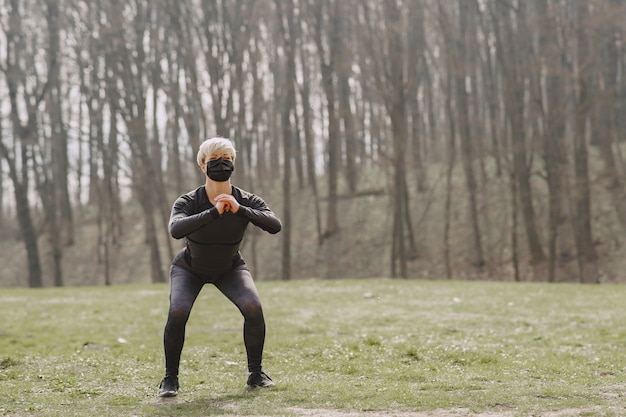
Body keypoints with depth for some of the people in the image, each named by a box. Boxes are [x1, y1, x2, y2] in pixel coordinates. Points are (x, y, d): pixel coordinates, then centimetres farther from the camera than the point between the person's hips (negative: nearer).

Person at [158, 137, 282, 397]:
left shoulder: (247, 202, -23)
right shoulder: (189, 202, -28)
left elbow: (275, 226, -38)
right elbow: (176, 230, -49)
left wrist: (240, 210, -49)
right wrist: (214, 212, -54)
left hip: (230, 269, 1)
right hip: (189, 268, -1)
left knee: (253, 308, -23)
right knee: (177, 312, -26)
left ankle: (255, 374, -3)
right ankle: (170, 378, -7)